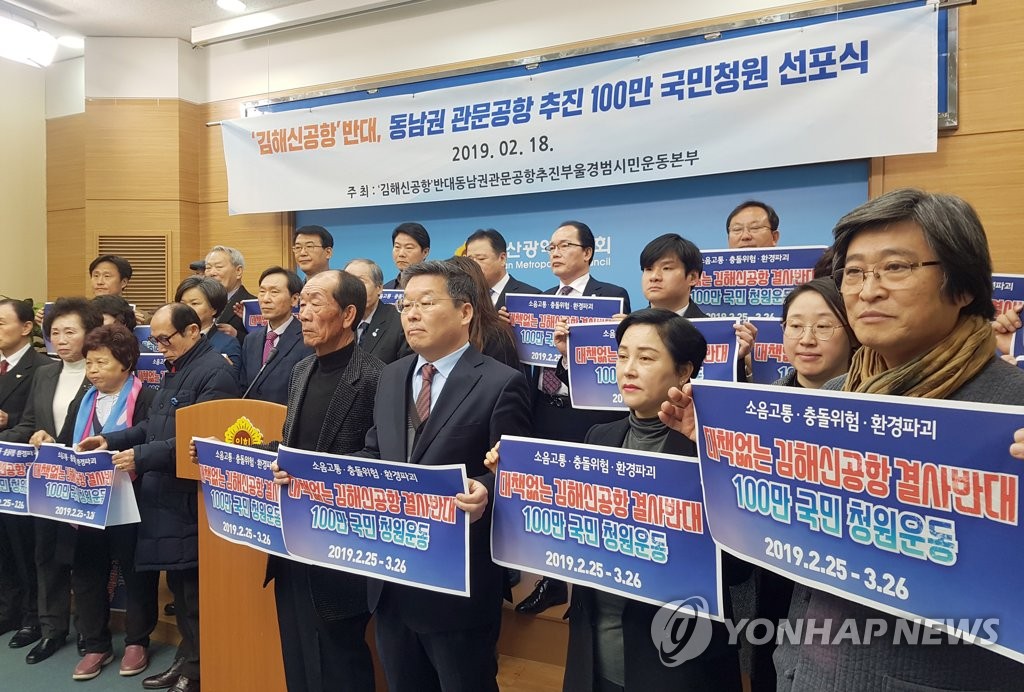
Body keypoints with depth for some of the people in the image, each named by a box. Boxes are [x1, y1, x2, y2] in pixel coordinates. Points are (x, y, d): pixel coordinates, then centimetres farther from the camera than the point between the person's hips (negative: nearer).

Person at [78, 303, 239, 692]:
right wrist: (112, 440, 8)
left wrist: (141, 456, -19)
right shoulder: (174, 371, 17)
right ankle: (186, 659, 30)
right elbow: (154, 425, 21)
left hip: (190, 501, -9)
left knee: (194, 590, 0)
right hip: (165, 497, 10)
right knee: (178, 586, 17)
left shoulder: (215, 373, -15)